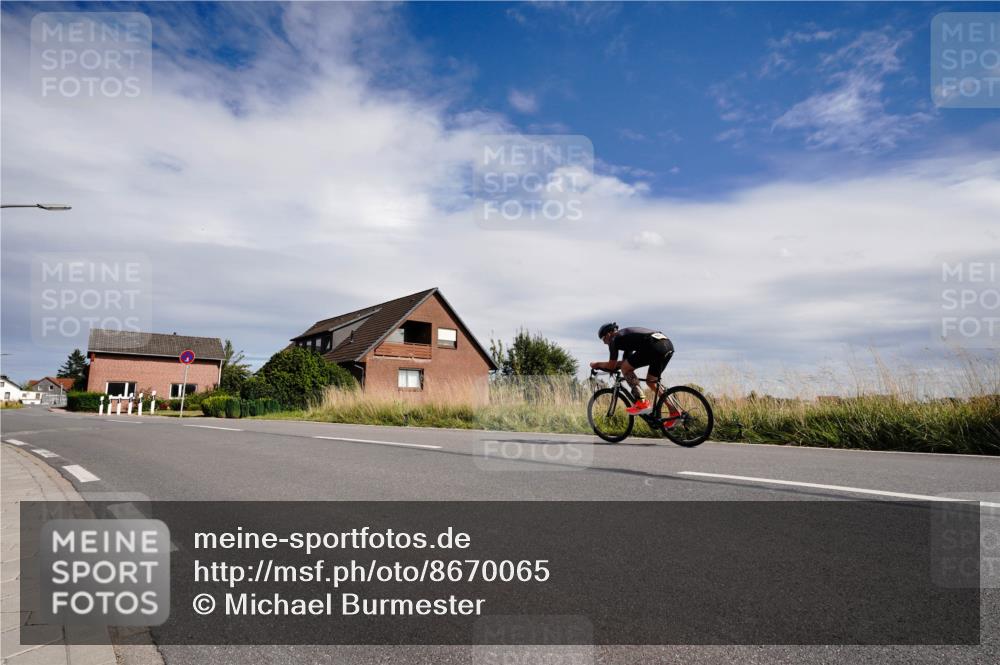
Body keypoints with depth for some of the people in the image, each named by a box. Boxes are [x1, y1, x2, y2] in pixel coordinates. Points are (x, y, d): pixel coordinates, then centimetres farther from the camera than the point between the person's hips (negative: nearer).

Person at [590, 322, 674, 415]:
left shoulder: (615, 339, 9)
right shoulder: (626, 335, 34)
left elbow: (611, 366, 11)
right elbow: (625, 361, 39)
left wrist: (597, 364, 28)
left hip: (654, 346, -9)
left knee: (625, 369, 5)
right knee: (651, 381, 20)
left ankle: (642, 402, -6)